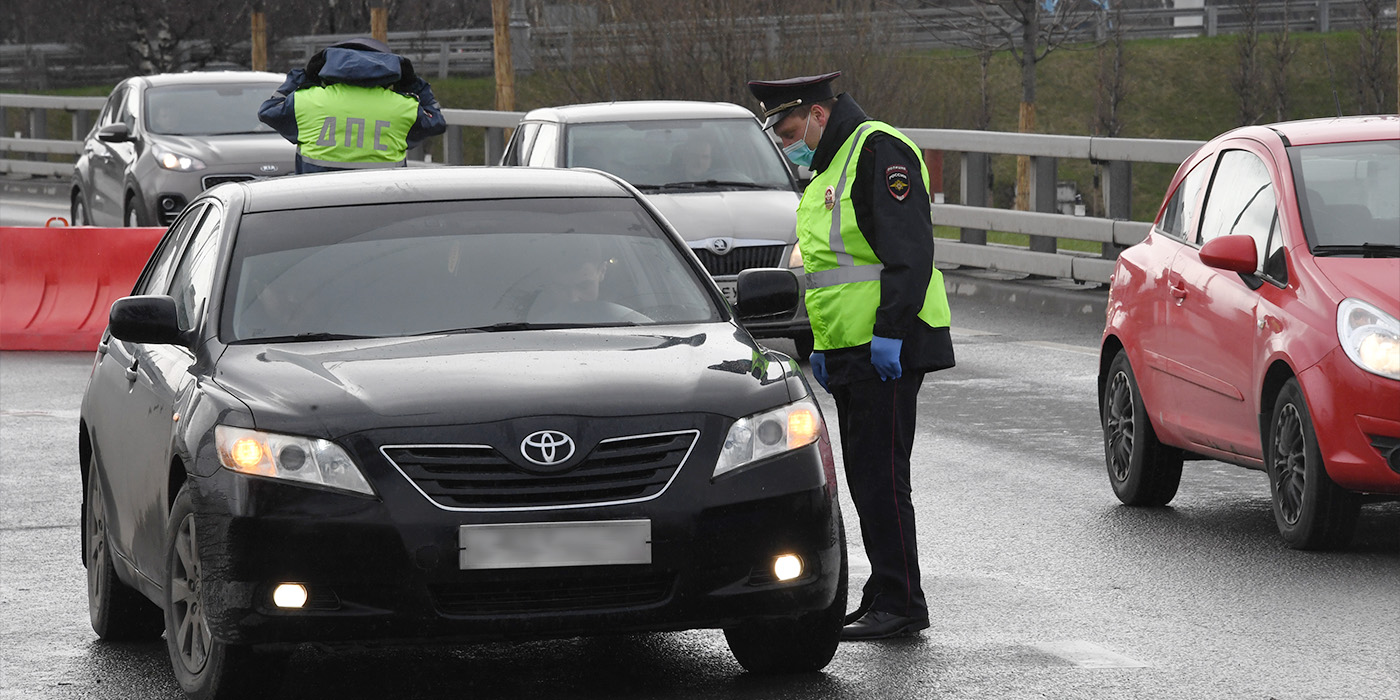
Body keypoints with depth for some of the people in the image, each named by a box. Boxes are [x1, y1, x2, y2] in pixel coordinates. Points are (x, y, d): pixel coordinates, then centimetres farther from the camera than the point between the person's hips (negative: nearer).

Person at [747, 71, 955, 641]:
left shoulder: (879, 151, -12)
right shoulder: (828, 167, 20)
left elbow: (909, 250, -21)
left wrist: (890, 333, -24)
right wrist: (819, 345, 23)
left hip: (887, 352, -10)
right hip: (849, 353, 10)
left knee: (881, 476, -10)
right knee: (866, 479, 12)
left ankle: (898, 604, -8)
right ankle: (885, 600, 17)